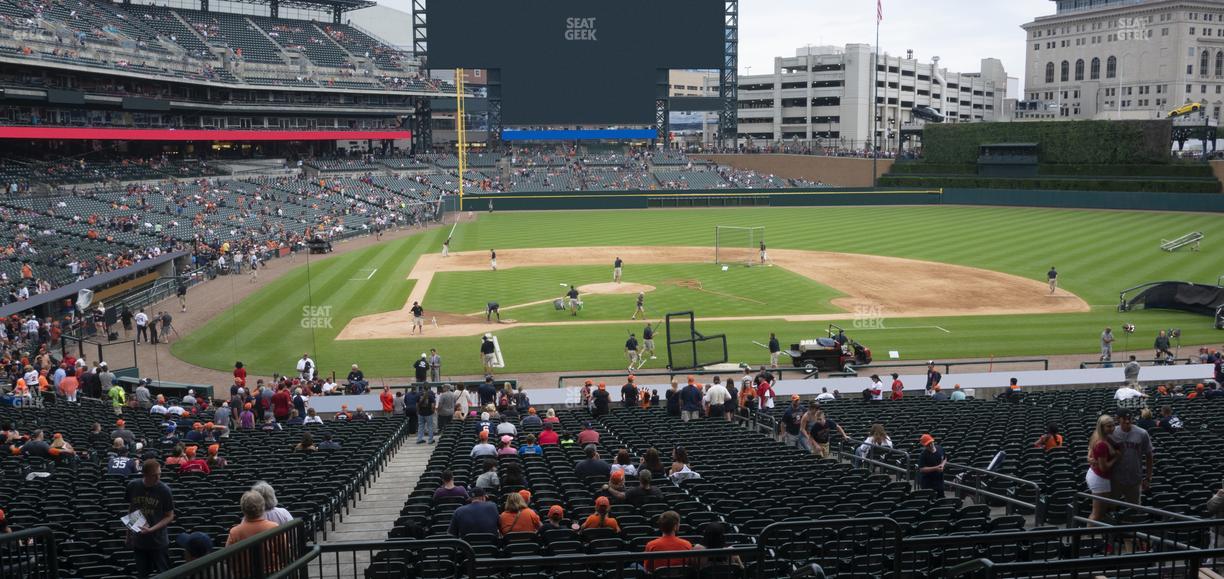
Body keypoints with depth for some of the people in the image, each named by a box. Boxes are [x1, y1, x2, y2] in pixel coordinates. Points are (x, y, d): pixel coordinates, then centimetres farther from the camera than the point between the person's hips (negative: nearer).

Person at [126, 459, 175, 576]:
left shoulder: (164, 490, -16)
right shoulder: (132, 486, -8)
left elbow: (170, 516, -8)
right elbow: (130, 509, 8)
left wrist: (152, 529, -21)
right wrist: (128, 533, 12)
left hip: (159, 542, -2)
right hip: (138, 541, 3)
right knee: (142, 575, 14)